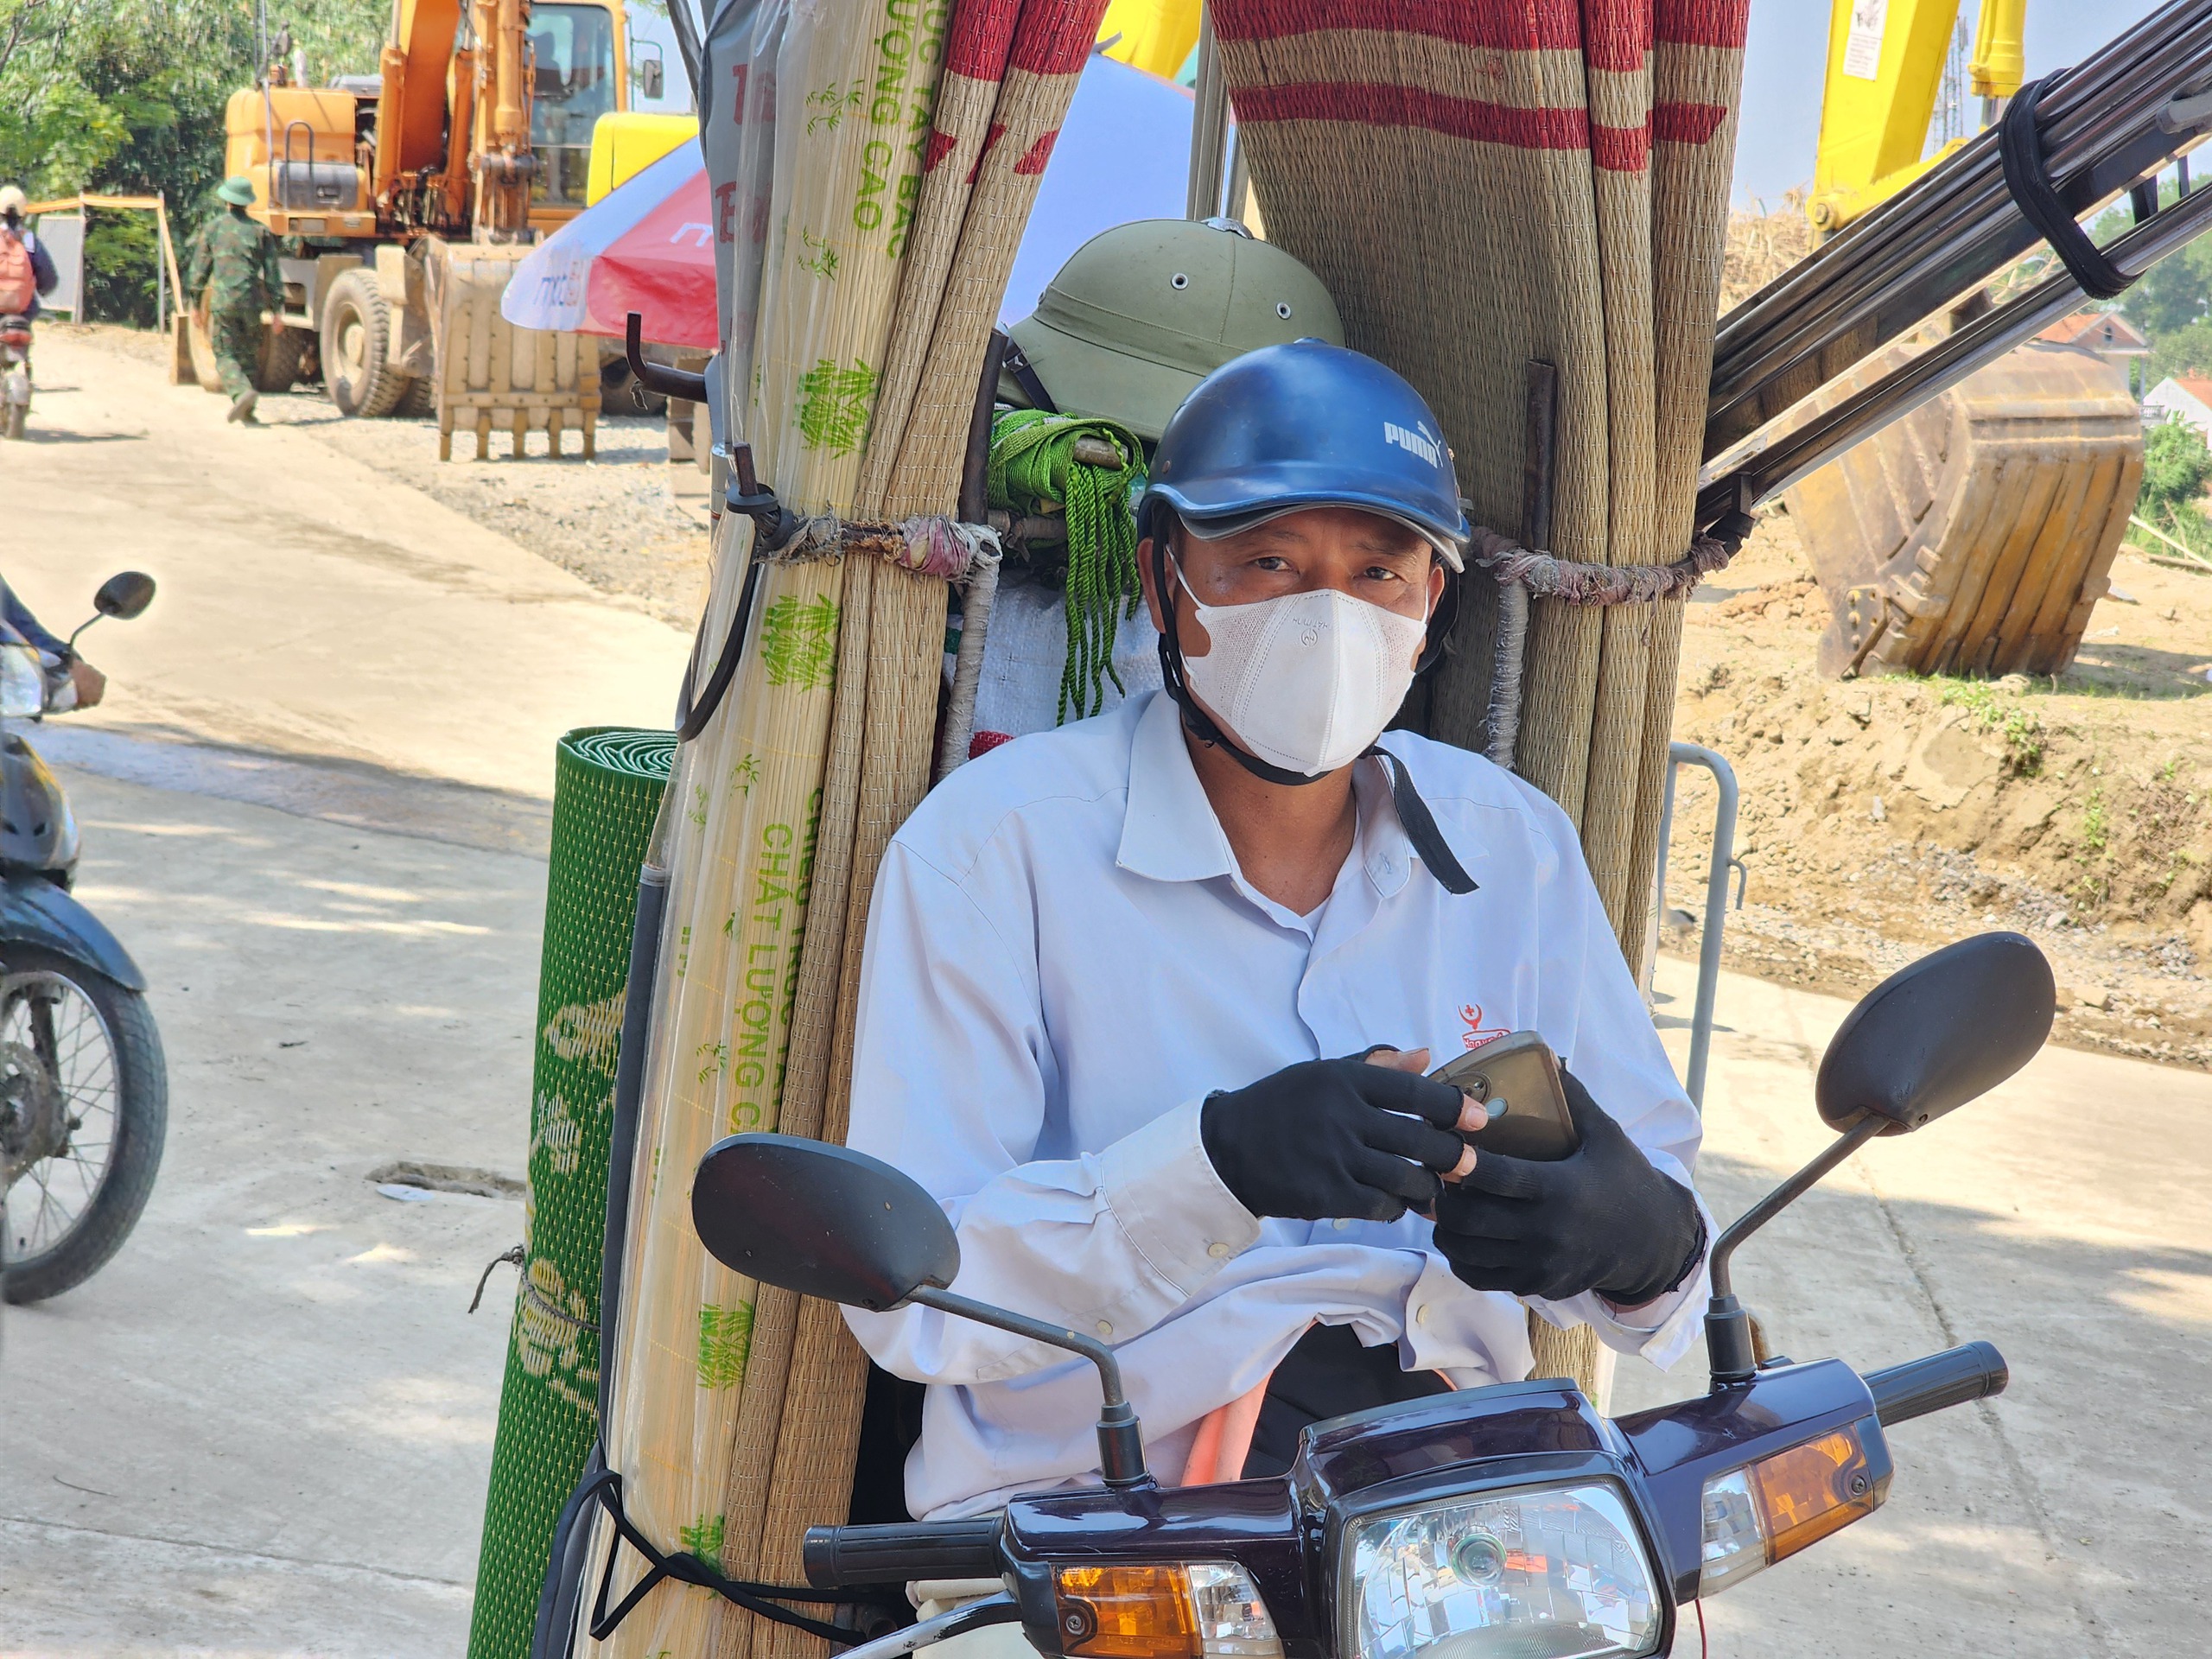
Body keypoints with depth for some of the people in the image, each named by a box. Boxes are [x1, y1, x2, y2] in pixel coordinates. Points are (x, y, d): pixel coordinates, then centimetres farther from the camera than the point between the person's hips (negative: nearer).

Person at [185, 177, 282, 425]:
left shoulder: (213, 229, 3)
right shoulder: (260, 231, 6)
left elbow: (198, 271, 5)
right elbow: (272, 274, 3)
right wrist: (277, 310, 6)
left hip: (222, 301, -2)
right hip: (251, 302, 2)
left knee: (226, 355, 0)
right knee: (249, 356, 12)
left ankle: (242, 391, -27)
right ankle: (246, 412, 11)